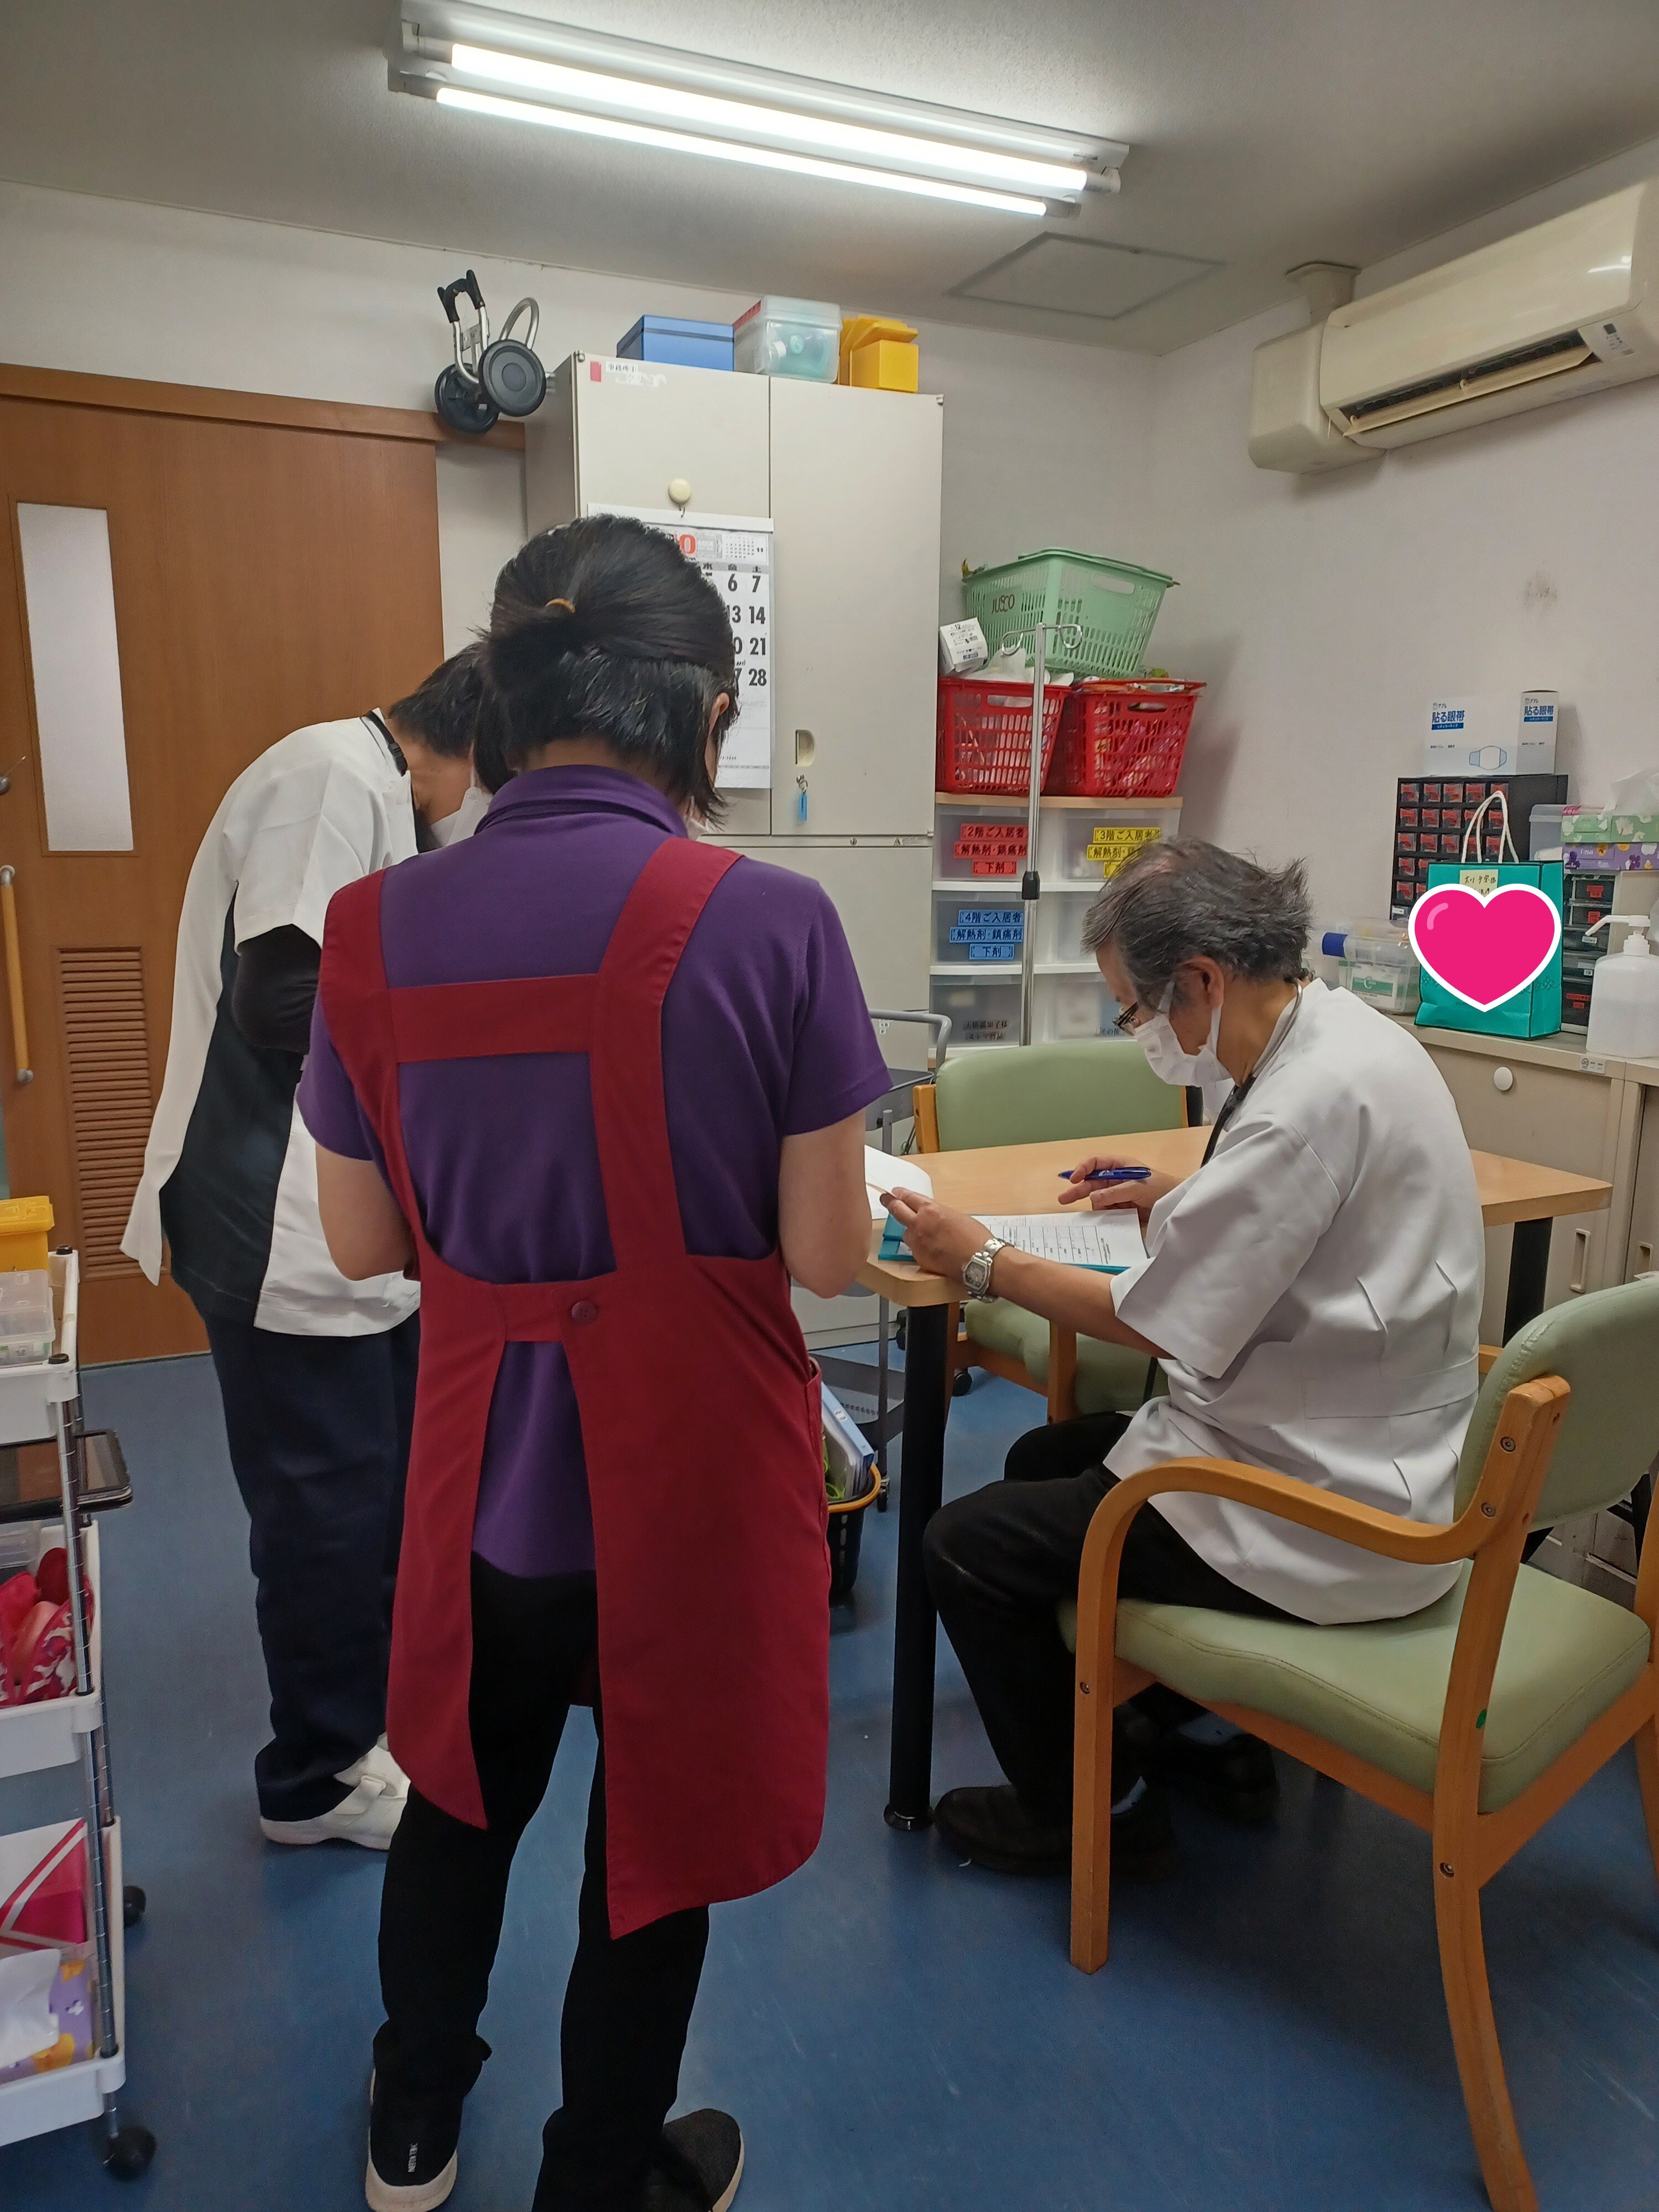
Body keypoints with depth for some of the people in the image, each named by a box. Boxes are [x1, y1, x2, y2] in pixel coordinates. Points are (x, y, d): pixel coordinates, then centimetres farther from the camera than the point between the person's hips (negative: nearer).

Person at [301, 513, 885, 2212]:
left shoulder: (376, 928, -9)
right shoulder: (766, 922, -20)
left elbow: (364, 1242, 0)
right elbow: (827, 1256, -14)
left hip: (486, 1456, 4)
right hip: (691, 1468, -3)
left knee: (461, 1786, 29)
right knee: (655, 1830, 21)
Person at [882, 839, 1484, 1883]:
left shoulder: (1313, 1098, -29)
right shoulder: (1338, 1025, 2)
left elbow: (1155, 1319, -24)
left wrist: (980, 1260, -12)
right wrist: (1178, 1192, 11)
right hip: (1353, 1448, 10)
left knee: (965, 1547, -5)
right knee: (1043, 1460, 23)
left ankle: (1091, 1815, 18)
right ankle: (1204, 1733, 32)